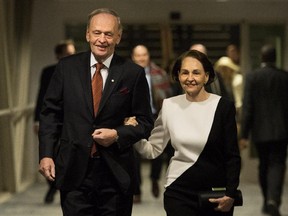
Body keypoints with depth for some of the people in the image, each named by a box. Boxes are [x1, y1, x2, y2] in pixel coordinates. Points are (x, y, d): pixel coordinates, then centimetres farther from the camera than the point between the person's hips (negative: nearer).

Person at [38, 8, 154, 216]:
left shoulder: (133, 73, 0)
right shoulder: (67, 67, 4)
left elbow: (145, 122, 4)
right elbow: (51, 113, 7)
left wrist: (118, 135, -13)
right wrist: (46, 154, -1)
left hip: (116, 174, 0)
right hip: (74, 172, 0)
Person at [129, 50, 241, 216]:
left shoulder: (223, 106, -3)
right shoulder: (170, 105, 2)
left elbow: (233, 156, -1)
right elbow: (153, 150, 6)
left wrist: (231, 194, -7)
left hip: (217, 194, -1)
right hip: (179, 193, 1)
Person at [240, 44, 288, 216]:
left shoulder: (252, 77, -5)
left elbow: (248, 107, -7)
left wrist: (244, 135, -5)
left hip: (260, 131, 1)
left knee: (264, 165, 15)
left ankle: (267, 202, 24)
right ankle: (273, 200, -21)